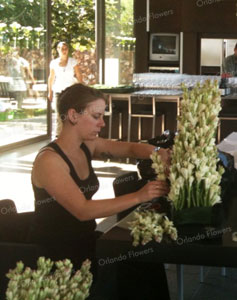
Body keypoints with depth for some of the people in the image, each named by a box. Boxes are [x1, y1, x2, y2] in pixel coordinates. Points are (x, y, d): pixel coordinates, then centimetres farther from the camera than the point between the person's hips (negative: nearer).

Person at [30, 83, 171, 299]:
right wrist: (138, 197, -33)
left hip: (84, 241, 8)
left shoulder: (87, 147, 4)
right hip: (55, 254, -7)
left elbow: (130, 148, 4)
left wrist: (159, 154, -19)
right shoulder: (49, 160, -20)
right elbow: (83, 210, -29)